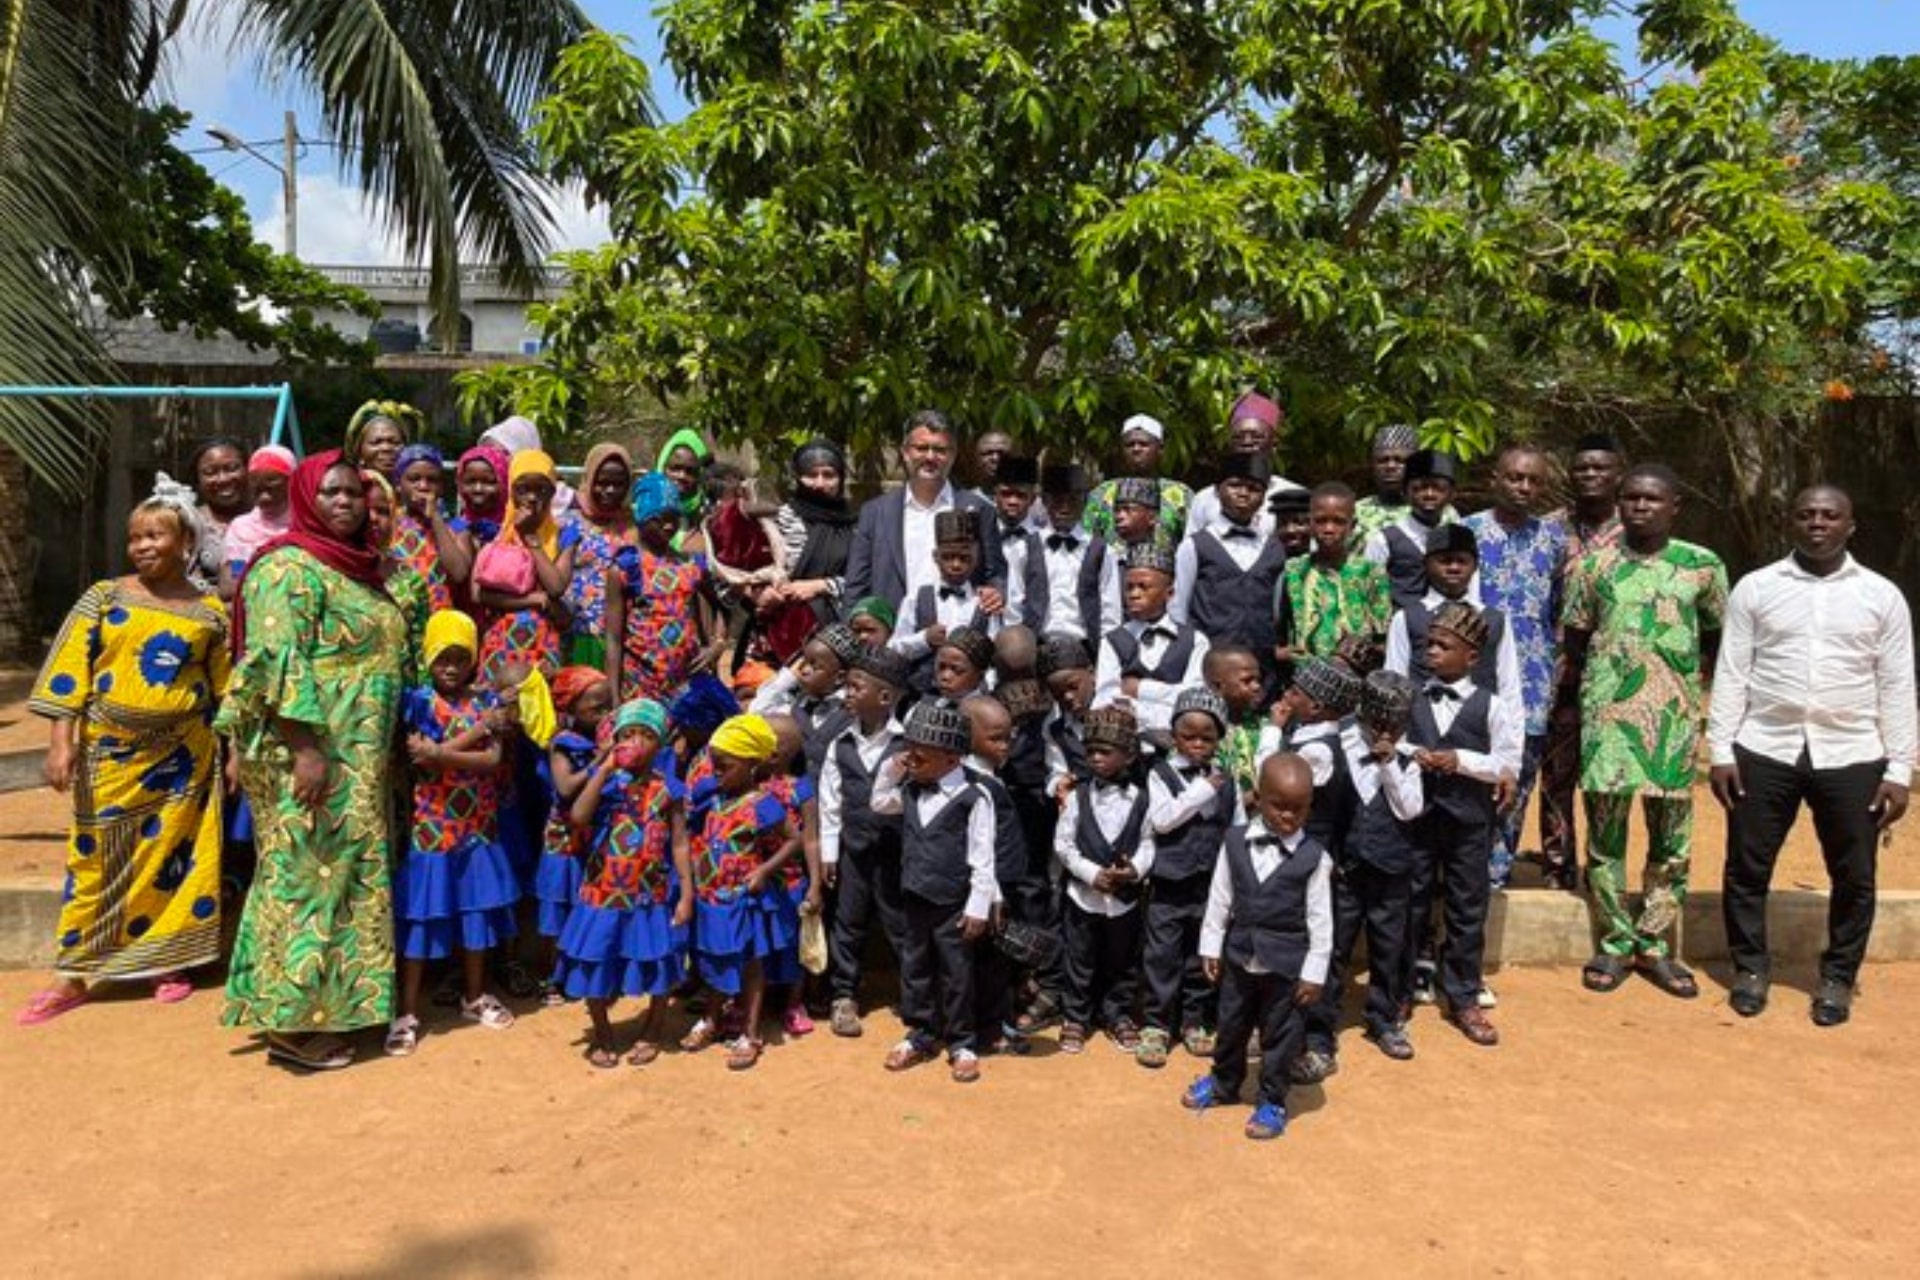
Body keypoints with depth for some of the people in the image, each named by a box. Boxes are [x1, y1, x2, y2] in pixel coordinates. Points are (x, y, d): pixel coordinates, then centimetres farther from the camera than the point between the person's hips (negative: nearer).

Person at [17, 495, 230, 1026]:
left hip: (181, 753, 0)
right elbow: (69, 670, -3)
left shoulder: (210, 611, 2)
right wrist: (61, 742, -10)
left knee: (173, 856, 6)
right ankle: (73, 975, 14)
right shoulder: (104, 596, 1)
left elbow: (224, 689, 6)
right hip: (110, 749, 0)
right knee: (96, 859, 5)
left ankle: (169, 962, 20)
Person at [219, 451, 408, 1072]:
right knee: (306, 876, -3)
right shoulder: (290, 567, -11)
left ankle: (320, 1007, 23)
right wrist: (307, 749, -25)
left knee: (342, 877, 13)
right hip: (308, 753, -9)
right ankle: (292, 1022, 6)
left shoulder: (359, 567, 16)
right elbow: (279, 662, -20)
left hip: (358, 758, 9)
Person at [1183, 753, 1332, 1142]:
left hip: (1287, 964, -3)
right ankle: (1224, 1083, 43)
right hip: (1240, 955, 3)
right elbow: (1219, 898, 2)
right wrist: (1211, 947, 4)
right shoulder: (1235, 841, -6)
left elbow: (1320, 918, -10)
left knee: (1280, 1036, 10)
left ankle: (1272, 1102, 28)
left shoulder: (1314, 857, -14)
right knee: (1230, 1025, 20)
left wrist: (1314, 973, -9)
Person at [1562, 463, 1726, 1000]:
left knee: (1672, 837, 5)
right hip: (1607, 714, 0)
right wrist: (1596, 682, 6)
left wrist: (1695, 679, 5)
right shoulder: (1595, 564, 4)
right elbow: (1575, 635, 11)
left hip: (1674, 716, 1)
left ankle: (1653, 944, 19)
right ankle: (1615, 944, 14)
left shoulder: (1703, 566, 3)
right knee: (1605, 831, 2)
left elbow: (1718, 633, 14)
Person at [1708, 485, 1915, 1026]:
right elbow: (1731, 674, 1)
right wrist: (1721, 751, -4)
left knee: (1854, 877, 9)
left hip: (1851, 758, 1)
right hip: (1764, 753, 0)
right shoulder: (1755, 588, 2)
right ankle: (1751, 967, 24)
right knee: (1747, 868, 6)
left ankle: (1838, 978, 27)